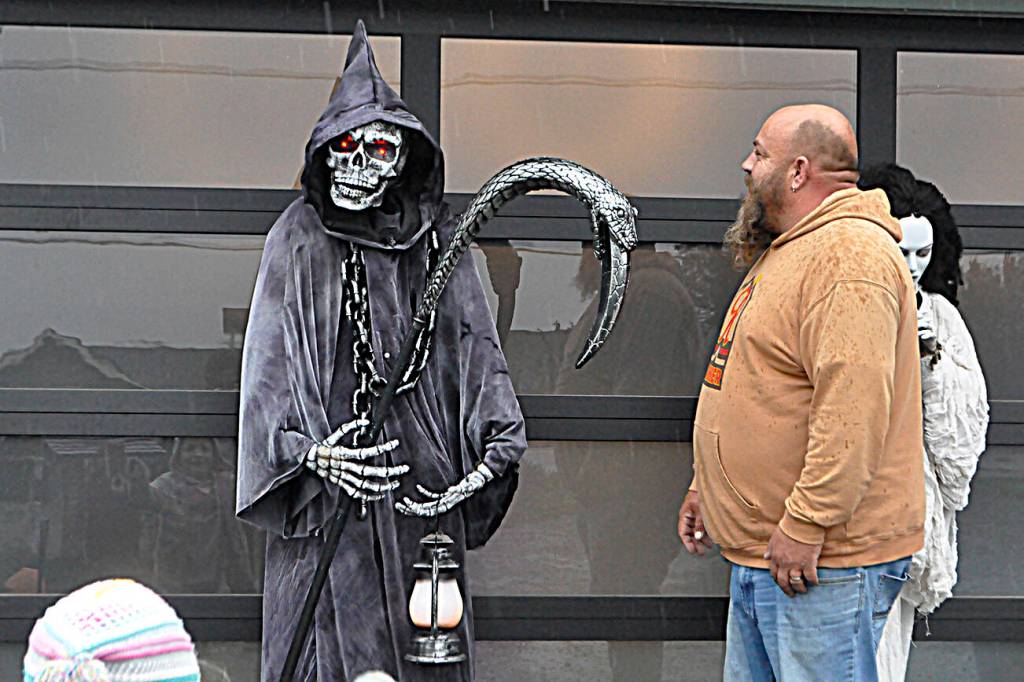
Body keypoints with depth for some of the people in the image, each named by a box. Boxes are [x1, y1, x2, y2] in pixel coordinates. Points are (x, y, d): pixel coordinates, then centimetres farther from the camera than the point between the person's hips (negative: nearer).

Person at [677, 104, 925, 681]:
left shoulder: (849, 254, -17)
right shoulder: (786, 251, 19)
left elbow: (853, 406, -26)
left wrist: (805, 526, -26)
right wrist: (707, 487, 25)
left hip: (822, 560, -11)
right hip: (760, 550, 11)